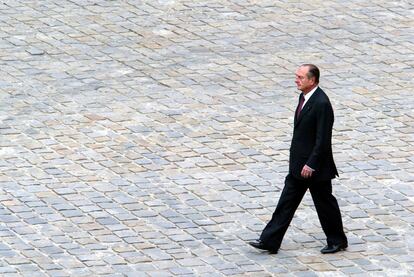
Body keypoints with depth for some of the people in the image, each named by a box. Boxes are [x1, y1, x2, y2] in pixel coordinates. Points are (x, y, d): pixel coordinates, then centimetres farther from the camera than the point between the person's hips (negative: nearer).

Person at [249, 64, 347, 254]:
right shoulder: (304, 97, 6)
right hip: (298, 164, 9)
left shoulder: (321, 103, -23)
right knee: (286, 202, 9)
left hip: (315, 167, -9)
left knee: (325, 203, 7)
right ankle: (269, 241, 11)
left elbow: (323, 139, -24)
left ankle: (337, 241, 24)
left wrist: (311, 164, -22)